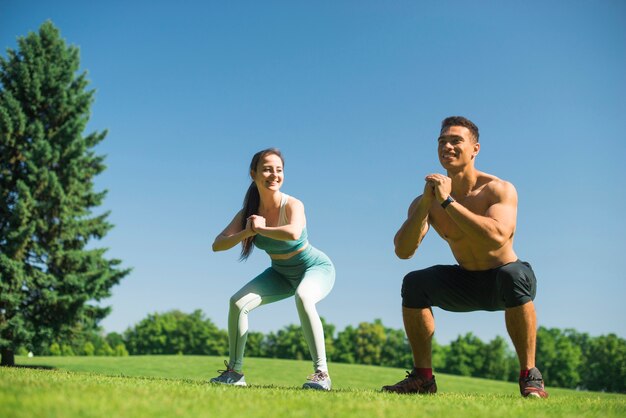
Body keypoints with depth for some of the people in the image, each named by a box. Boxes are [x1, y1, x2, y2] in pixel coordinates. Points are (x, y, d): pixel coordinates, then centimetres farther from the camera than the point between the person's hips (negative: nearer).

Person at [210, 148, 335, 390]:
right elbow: (217, 245, -17)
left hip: (316, 268, -5)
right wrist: (247, 232, -33)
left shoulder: (292, 205, -27)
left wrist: (260, 228, -35)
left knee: (303, 298, -38)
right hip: (282, 274, 6)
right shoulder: (249, 213, -11)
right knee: (238, 302, -9)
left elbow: (294, 233, -51)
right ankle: (234, 372, 5)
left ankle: (321, 372, -31)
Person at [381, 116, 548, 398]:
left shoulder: (500, 190, -20)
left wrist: (448, 201, -36)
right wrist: (425, 203, -31)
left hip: (504, 282, -4)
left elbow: (497, 237, -40)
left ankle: (529, 376, -23)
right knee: (414, 283, -19)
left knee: (513, 275, -37)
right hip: (465, 284, 4)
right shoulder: (427, 200, -8)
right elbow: (403, 251, -20)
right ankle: (422, 377, -6)